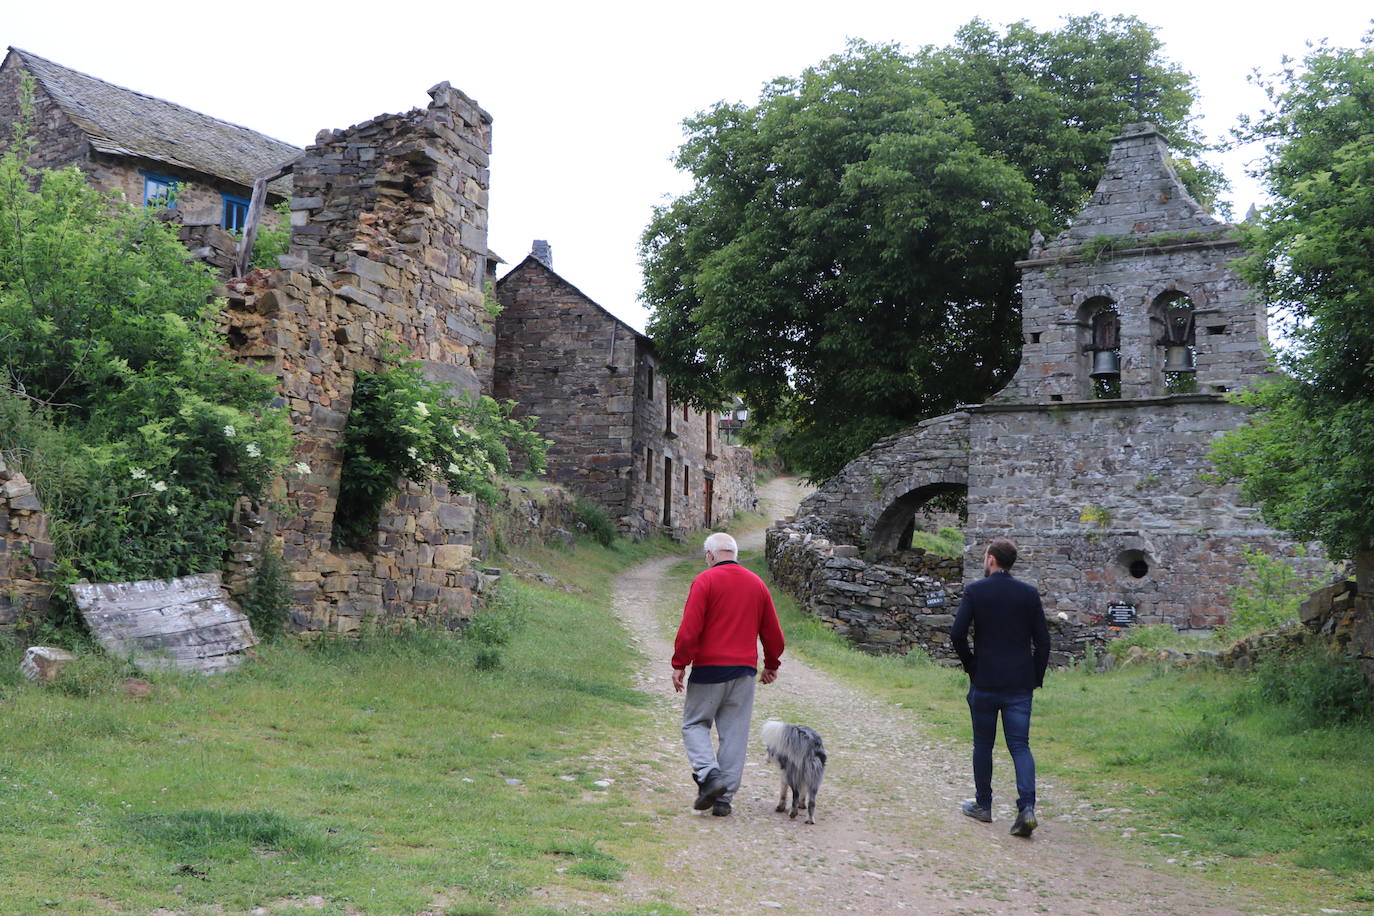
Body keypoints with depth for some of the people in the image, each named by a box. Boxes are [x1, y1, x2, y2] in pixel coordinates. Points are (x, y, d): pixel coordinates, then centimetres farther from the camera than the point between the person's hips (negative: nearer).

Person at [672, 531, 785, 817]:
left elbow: (690, 628, -13)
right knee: (735, 733, 7)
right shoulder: (757, 584, 10)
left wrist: (679, 664, -7)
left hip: (709, 668, -4)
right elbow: (773, 631, 15)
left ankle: (709, 774, -12)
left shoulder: (705, 581, -6)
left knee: (695, 723, 9)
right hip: (744, 671, 4)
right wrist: (771, 665, 27)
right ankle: (724, 798, 9)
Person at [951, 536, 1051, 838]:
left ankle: (983, 805, 22)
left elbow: (957, 634, -12)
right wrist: (1036, 677, 9)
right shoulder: (1029, 593, 1)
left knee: (983, 745, 12)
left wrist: (970, 664, 3)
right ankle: (1027, 808, -11)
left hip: (984, 682, -2)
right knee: (1020, 745, 4)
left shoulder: (975, 591, -6)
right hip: (1020, 683, 2)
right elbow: (1042, 640, 1)